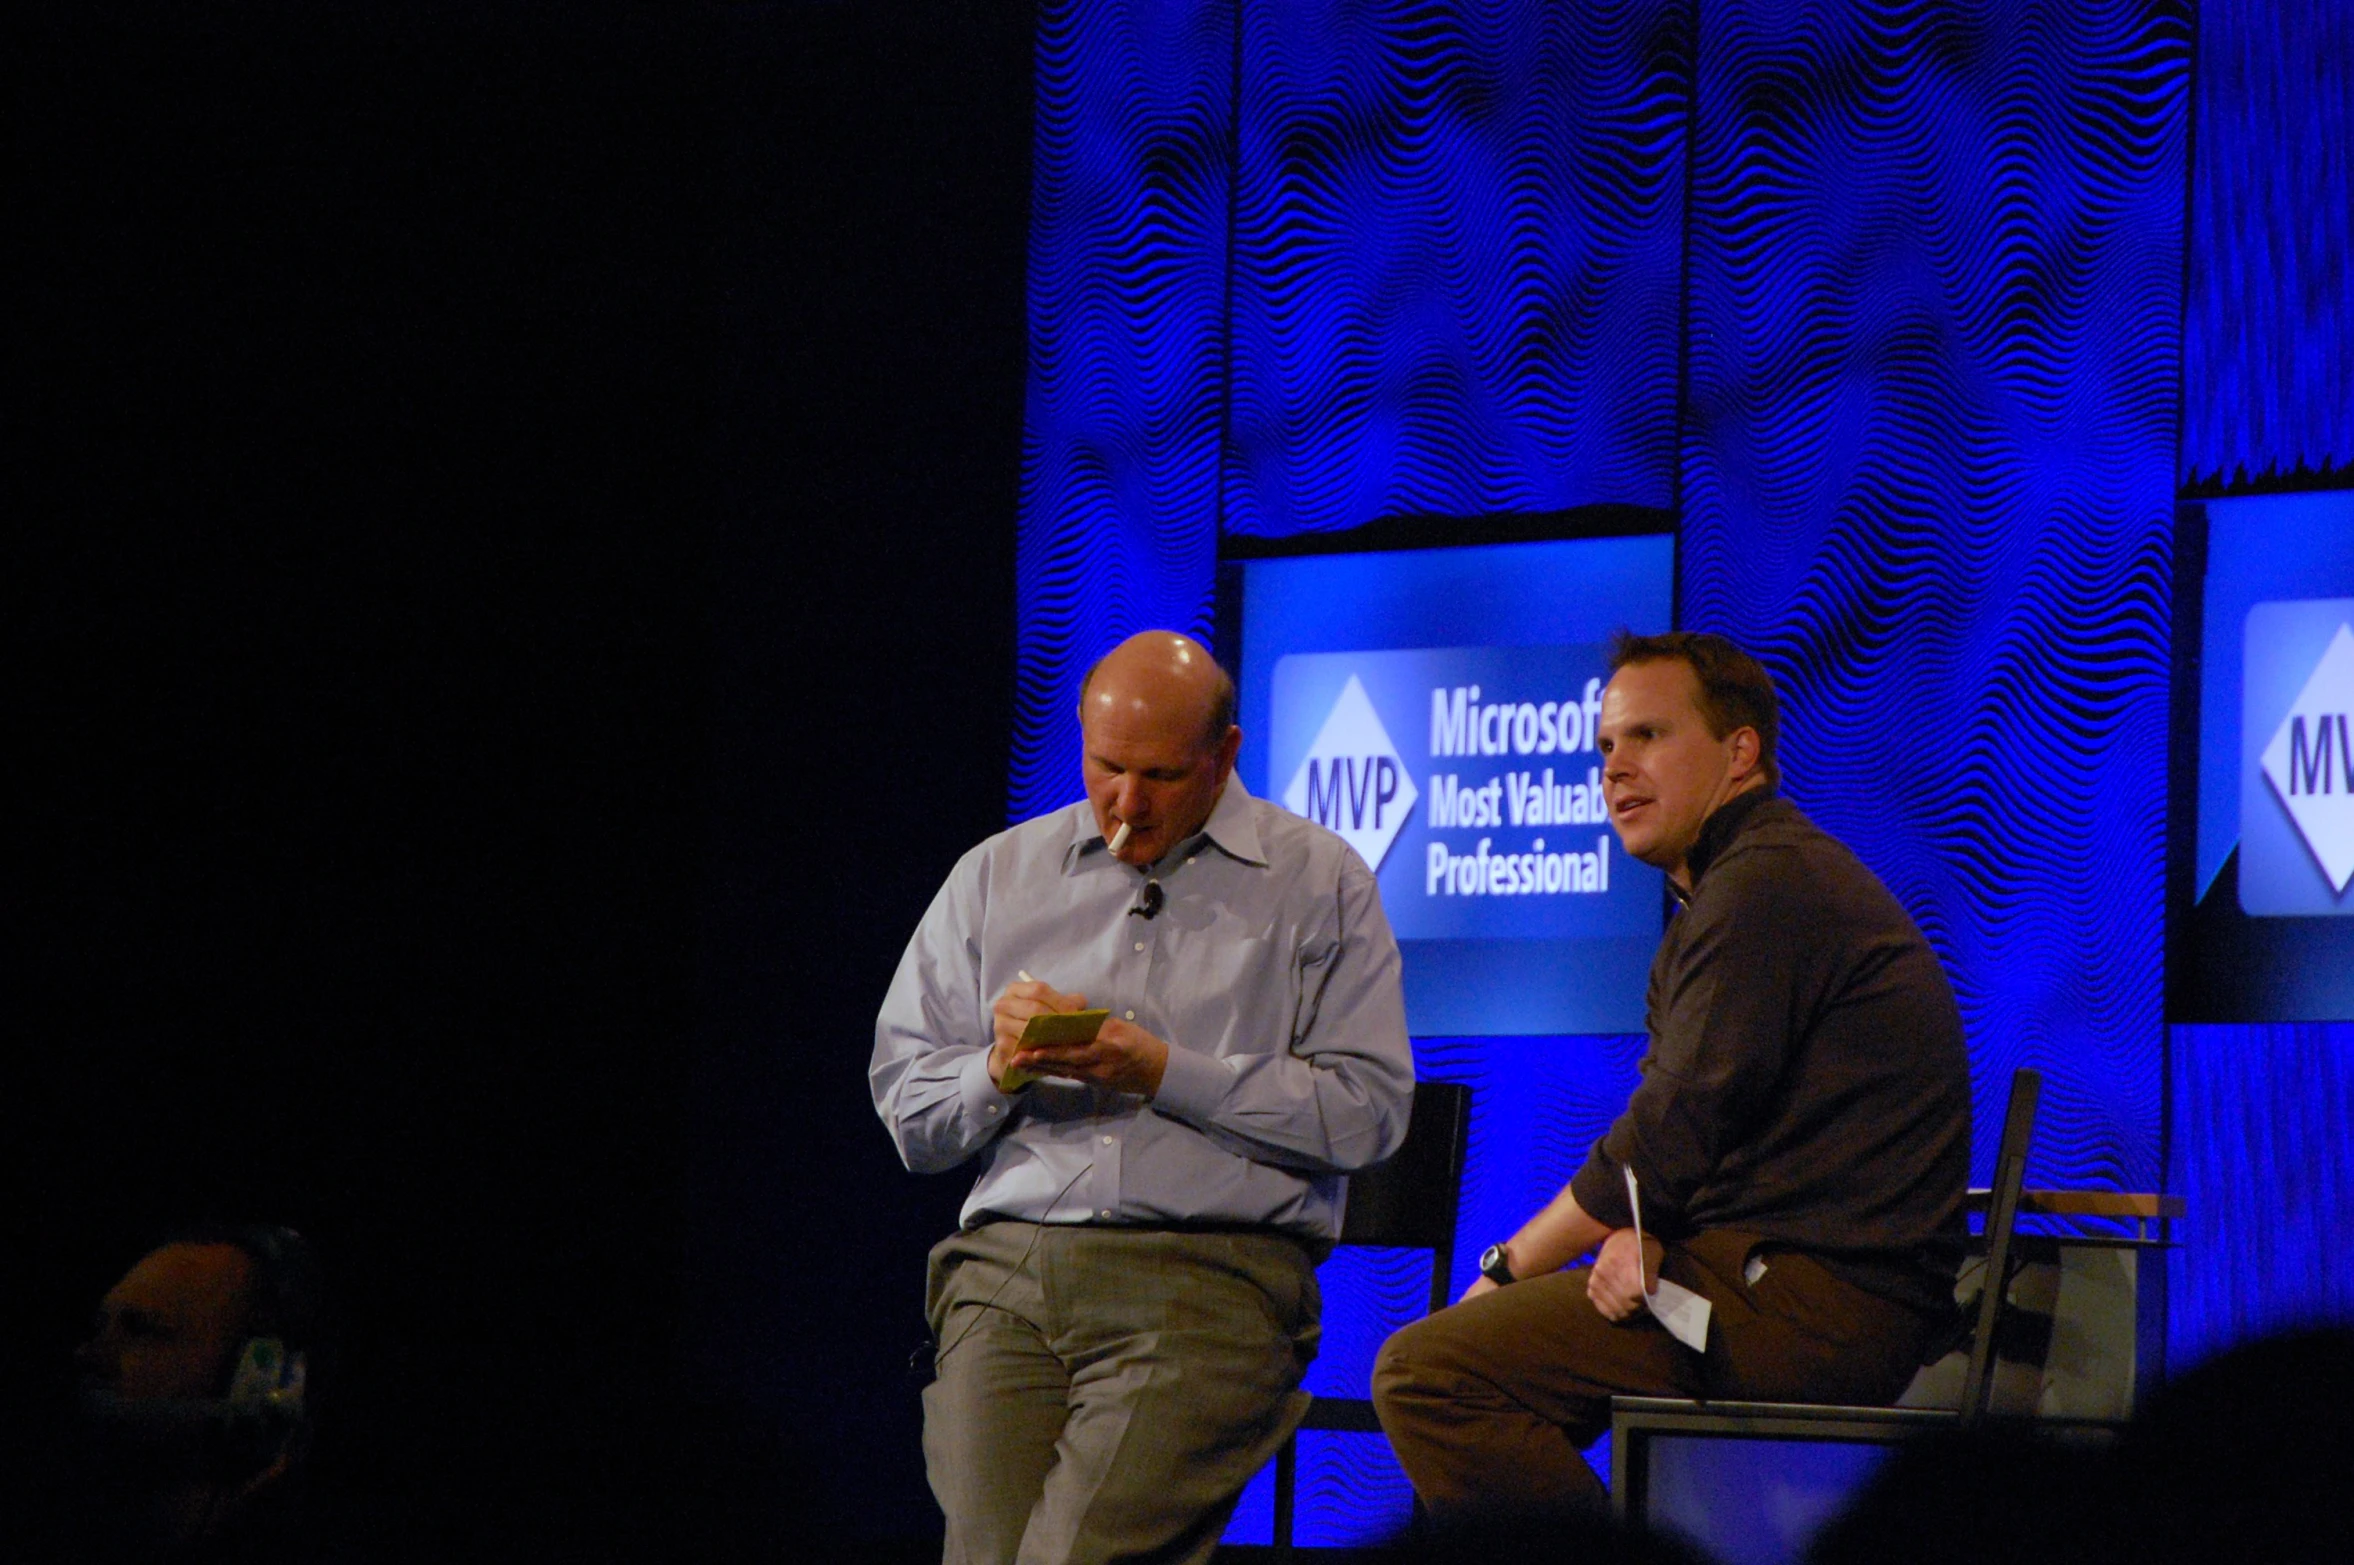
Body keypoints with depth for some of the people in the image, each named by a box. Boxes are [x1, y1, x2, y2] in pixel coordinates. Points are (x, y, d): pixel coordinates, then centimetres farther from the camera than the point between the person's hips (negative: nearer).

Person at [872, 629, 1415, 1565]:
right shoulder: (997, 876, 19)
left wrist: (1167, 1073, -8)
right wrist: (1000, 1073, -3)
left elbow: (1367, 1109, -1)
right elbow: (907, 1116, 19)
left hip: (1209, 1278, -3)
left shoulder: (1317, 881, 10)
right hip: (1006, 1271, 3)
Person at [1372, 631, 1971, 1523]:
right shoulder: (1743, 886, 24)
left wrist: (1506, 1271, 0)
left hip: (1810, 1299, -11)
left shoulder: (1767, 883, -11)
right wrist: (1642, 1240, -6)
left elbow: (1669, 1138, -13)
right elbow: (1680, 1139, 17)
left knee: (1424, 1377, -19)